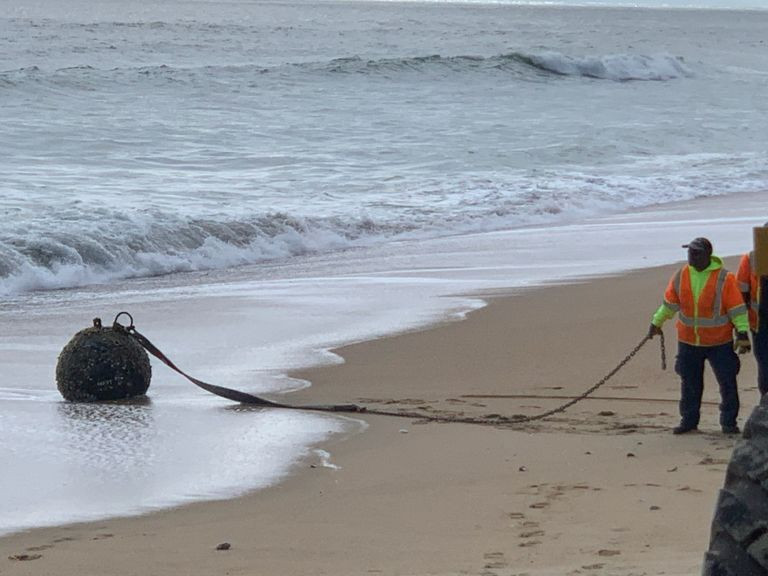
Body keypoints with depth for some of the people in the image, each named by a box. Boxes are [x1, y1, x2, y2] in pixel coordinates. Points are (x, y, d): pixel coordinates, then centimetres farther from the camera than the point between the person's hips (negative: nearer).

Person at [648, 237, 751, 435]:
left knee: (727, 382, 0)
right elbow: (669, 303, 13)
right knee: (689, 383, 8)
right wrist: (656, 323, 18)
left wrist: (743, 333, -16)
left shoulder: (724, 279, -12)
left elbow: (737, 309, -11)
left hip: (719, 343, -3)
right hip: (688, 342, 3)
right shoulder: (680, 277, 0)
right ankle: (689, 420, 19)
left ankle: (729, 422, 11)